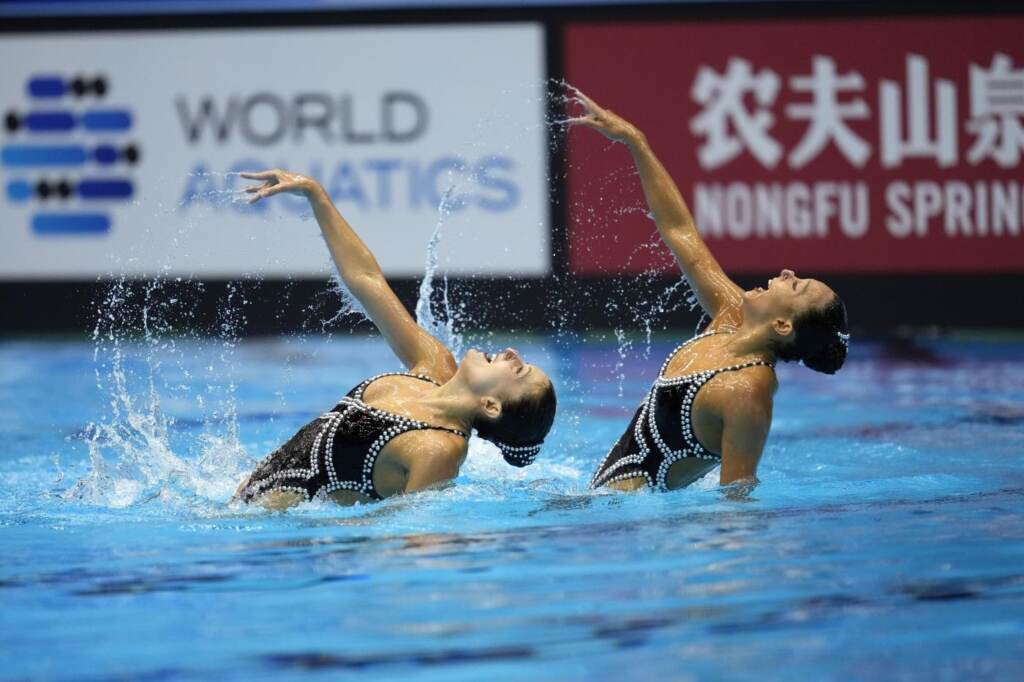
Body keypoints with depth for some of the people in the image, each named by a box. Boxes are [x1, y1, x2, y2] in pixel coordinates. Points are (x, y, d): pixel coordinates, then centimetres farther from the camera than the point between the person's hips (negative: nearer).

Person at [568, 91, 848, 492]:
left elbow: (737, 492, -21)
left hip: (626, 503, -9)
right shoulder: (731, 317, 1)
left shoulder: (748, 392, -24)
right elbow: (678, 229, 8)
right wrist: (633, 141, 10)